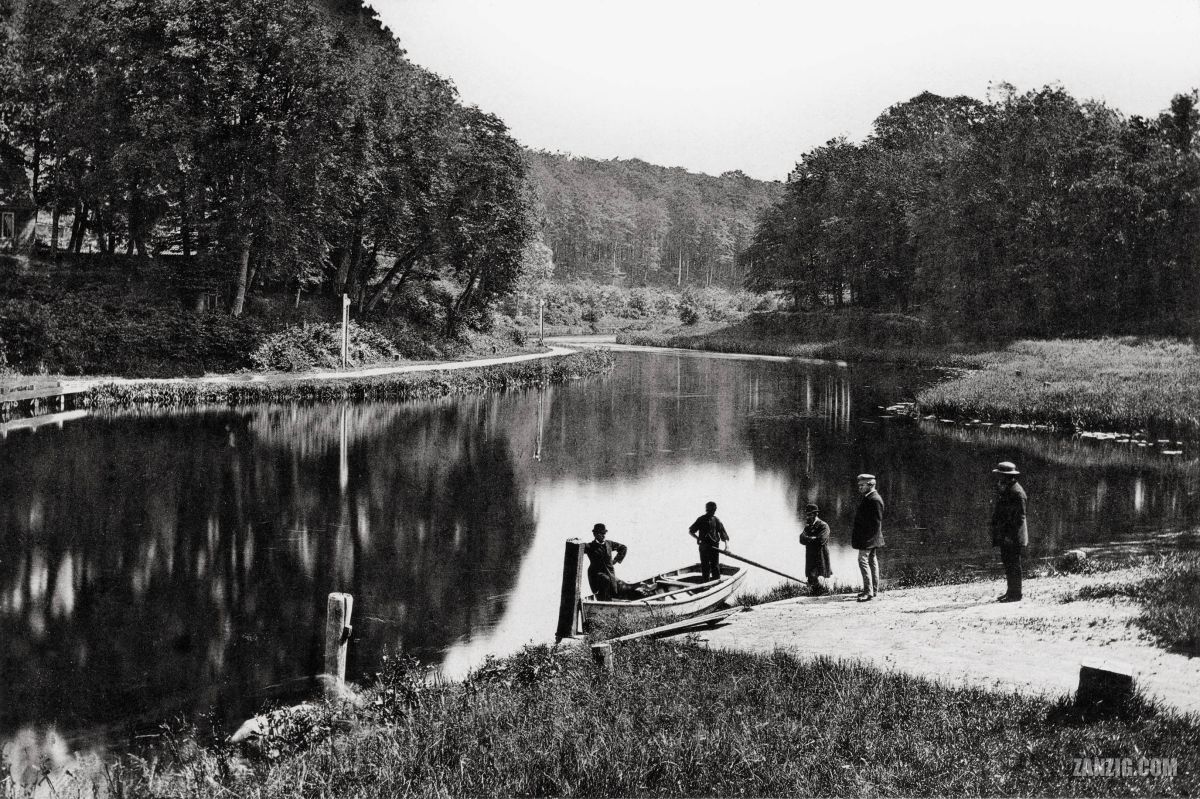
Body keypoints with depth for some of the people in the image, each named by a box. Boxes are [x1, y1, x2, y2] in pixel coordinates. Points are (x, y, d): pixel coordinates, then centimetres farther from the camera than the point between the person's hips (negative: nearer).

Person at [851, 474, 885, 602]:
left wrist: (869, 537, -21)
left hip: (868, 537, -11)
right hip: (868, 538, 11)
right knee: (872, 561, 14)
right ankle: (873, 590, 21)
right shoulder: (869, 498, 15)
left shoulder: (874, 499, -18)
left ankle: (868, 592, -15)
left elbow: (877, 521, -21)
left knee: (863, 560, -13)